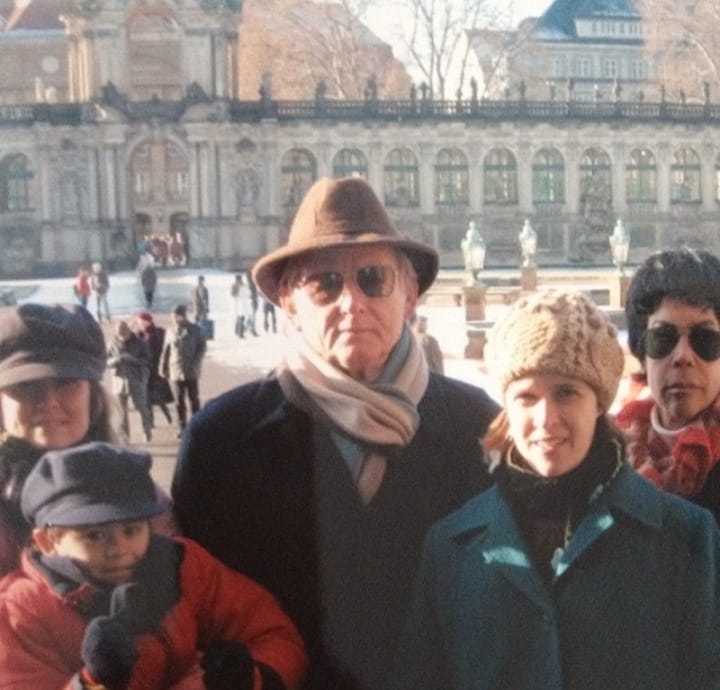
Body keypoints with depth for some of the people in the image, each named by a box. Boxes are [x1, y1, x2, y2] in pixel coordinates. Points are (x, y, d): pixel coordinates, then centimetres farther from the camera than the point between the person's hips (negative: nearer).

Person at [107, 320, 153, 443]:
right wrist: (115, 361, -18)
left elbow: (147, 360, -5)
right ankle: (124, 434, 10)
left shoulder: (138, 342, -1)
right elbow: (106, 361, 4)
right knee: (121, 409, 1)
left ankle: (147, 431, 18)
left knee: (141, 406, 1)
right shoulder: (113, 344, 4)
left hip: (136, 379, -2)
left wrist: (133, 359, -22)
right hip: (120, 379, 2)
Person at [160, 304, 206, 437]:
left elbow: (202, 347, -2)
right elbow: (165, 351, 10)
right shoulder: (170, 332, 6)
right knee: (179, 400, 3)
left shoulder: (195, 330, -1)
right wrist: (163, 368, 7)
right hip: (175, 371, 2)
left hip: (191, 371, -2)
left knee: (194, 399, 6)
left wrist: (196, 363, -12)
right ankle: (182, 425, 11)